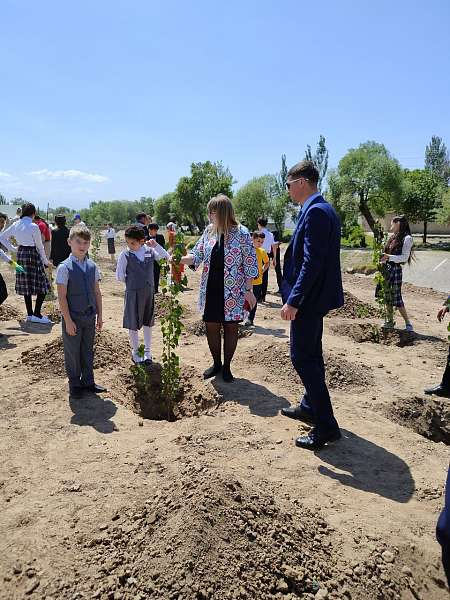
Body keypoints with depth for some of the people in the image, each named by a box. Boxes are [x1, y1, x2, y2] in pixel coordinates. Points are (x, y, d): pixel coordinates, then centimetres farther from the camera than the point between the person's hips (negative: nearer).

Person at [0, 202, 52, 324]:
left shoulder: (15, 225, 6)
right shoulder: (33, 227, -13)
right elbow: (40, 246, -6)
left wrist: (13, 249, 13)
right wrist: (46, 261, 4)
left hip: (20, 255, 7)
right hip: (32, 255, -7)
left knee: (26, 286, 12)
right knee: (42, 286, -1)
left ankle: (29, 314, 17)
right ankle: (36, 314, -5)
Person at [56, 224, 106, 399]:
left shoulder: (92, 266, 2)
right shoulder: (64, 268, -13)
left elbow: (97, 292, 7)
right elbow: (62, 297, -14)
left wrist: (99, 315, 6)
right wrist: (68, 321, -15)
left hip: (90, 316, 5)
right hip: (73, 317, -5)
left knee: (88, 350, 16)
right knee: (73, 352, 9)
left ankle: (88, 381, 32)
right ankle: (74, 384, 26)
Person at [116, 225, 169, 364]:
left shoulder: (150, 251, -3)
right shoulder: (125, 255, -11)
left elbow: (167, 257, 0)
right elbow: (119, 277, -6)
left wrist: (156, 245, -10)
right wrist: (132, 281, 0)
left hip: (149, 292, 3)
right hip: (133, 293, -3)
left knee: (148, 323, 14)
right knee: (133, 324, 8)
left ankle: (147, 351, 27)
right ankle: (135, 351, 25)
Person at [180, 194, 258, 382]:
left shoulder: (241, 234, -11)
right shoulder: (209, 231, 4)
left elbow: (250, 264, -8)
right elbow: (197, 255, 6)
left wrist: (249, 291, -9)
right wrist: (179, 259, -12)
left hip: (232, 292, -4)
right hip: (210, 290, 5)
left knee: (230, 327, 7)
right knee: (211, 326, 10)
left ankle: (226, 367, 23)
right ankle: (216, 364, 28)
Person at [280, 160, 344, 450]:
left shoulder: (316, 212, -19)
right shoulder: (322, 209, 13)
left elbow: (311, 263, -25)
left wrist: (293, 301, -23)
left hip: (309, 299, -11)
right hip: (315, 297, 11)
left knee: (303, 358, -4)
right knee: (311, 355, 20)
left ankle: (326, 426, 3)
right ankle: (310, 407, 36)